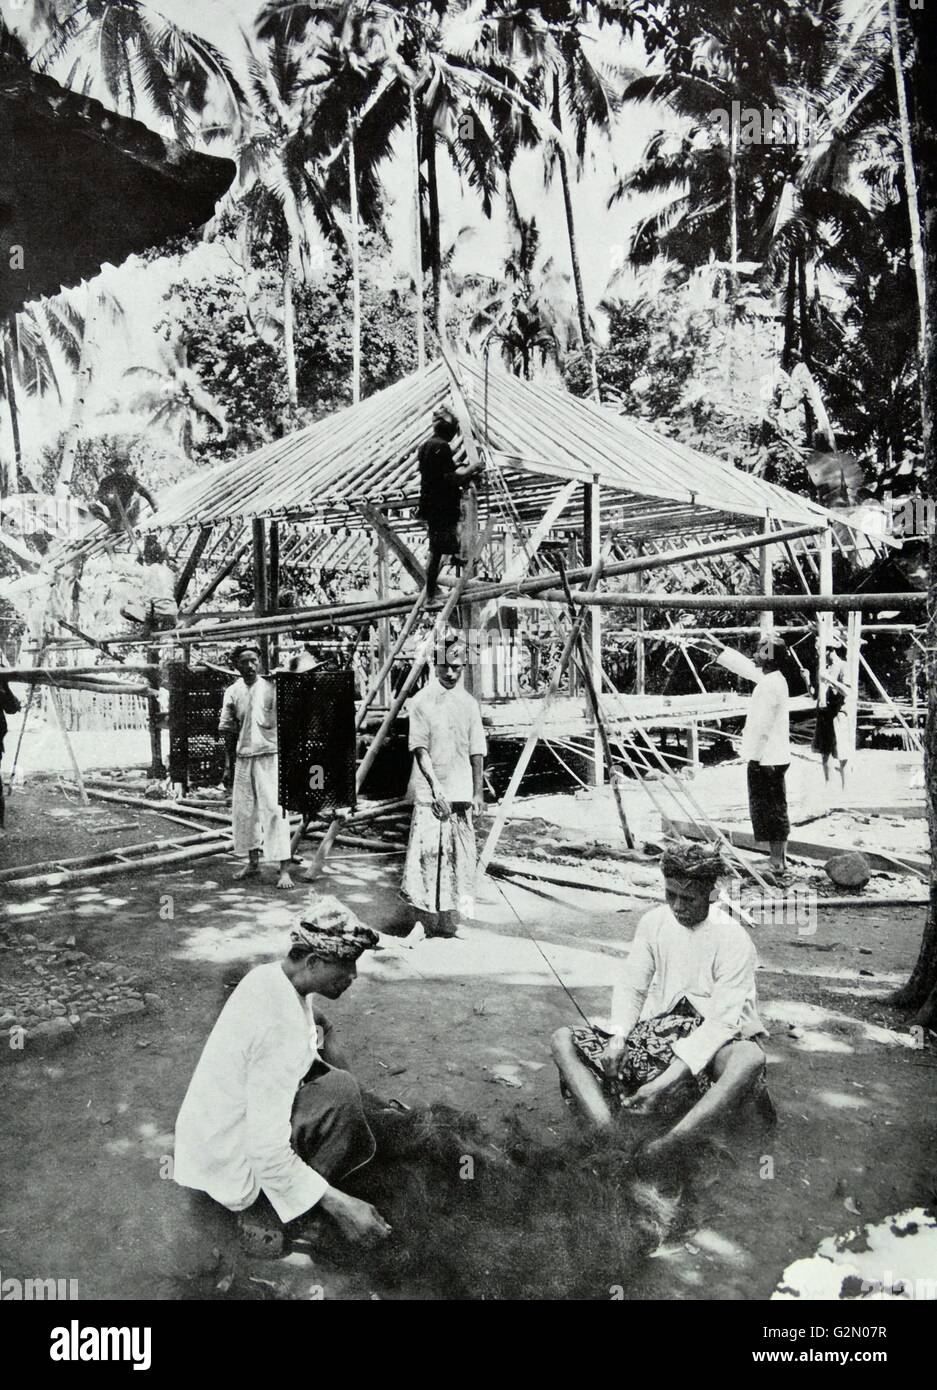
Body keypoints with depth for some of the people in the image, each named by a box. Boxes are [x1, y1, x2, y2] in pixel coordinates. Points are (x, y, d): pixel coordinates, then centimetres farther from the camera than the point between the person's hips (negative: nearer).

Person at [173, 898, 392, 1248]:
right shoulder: (283, 1029, -33)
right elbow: (268, 1154, -31)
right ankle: (263, 1206, -5)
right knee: (339, 1090, -23)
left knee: (318, 1025, 8)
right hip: (229, 1163, -9)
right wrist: (339, 1204, -27)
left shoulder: (269, 975, -7)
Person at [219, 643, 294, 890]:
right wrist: (229, 766, 12)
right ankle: (253, 863, 27)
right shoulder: (232, 693, 7)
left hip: (270, 756, -5)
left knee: (274, 810, -8)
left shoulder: (272, 687, -5)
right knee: (243, 810, 11)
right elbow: (229, 731, 12)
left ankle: (284, 869, -6)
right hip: (243, 758, 5)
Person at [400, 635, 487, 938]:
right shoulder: (422, 700, -2)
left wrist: (478, 792, 5)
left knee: (458, 855, 5)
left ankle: (449, 918, 14)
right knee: (427, 852, -8)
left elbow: (476, 752, 11)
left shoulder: (469, 703, 10)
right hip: (430, 792, -4)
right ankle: (424, 917, 1)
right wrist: (436, 788, -14)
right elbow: (420, 748, -7)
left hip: (461, 793, 4)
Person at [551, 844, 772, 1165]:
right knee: (563, 1040, -13)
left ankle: (656, 1151, -50)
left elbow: (721, 1019, -20)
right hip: (660, 1027, 5)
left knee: (750, 1057, -40)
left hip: (712, 1040, -4)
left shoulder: (733, 939, -14)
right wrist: (618, 1037, -17)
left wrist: (666, 1082, -29)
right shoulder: (654, 922, 0)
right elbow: (630, 985, 5)